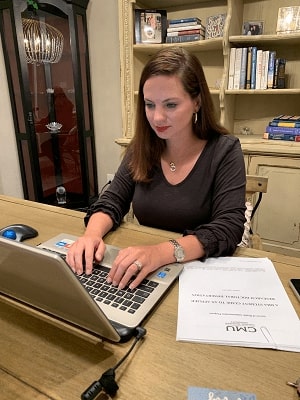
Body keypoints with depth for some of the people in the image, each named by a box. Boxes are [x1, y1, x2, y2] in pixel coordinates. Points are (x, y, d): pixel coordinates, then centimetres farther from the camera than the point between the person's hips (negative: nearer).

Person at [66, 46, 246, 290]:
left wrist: (162, 252, -33)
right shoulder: (141, 149, 1)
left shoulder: (224, 151, -10)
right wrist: (93, 234, -21)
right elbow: (112, 202, 0)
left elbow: (229, 228, -19)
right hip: (145, 272, 3)